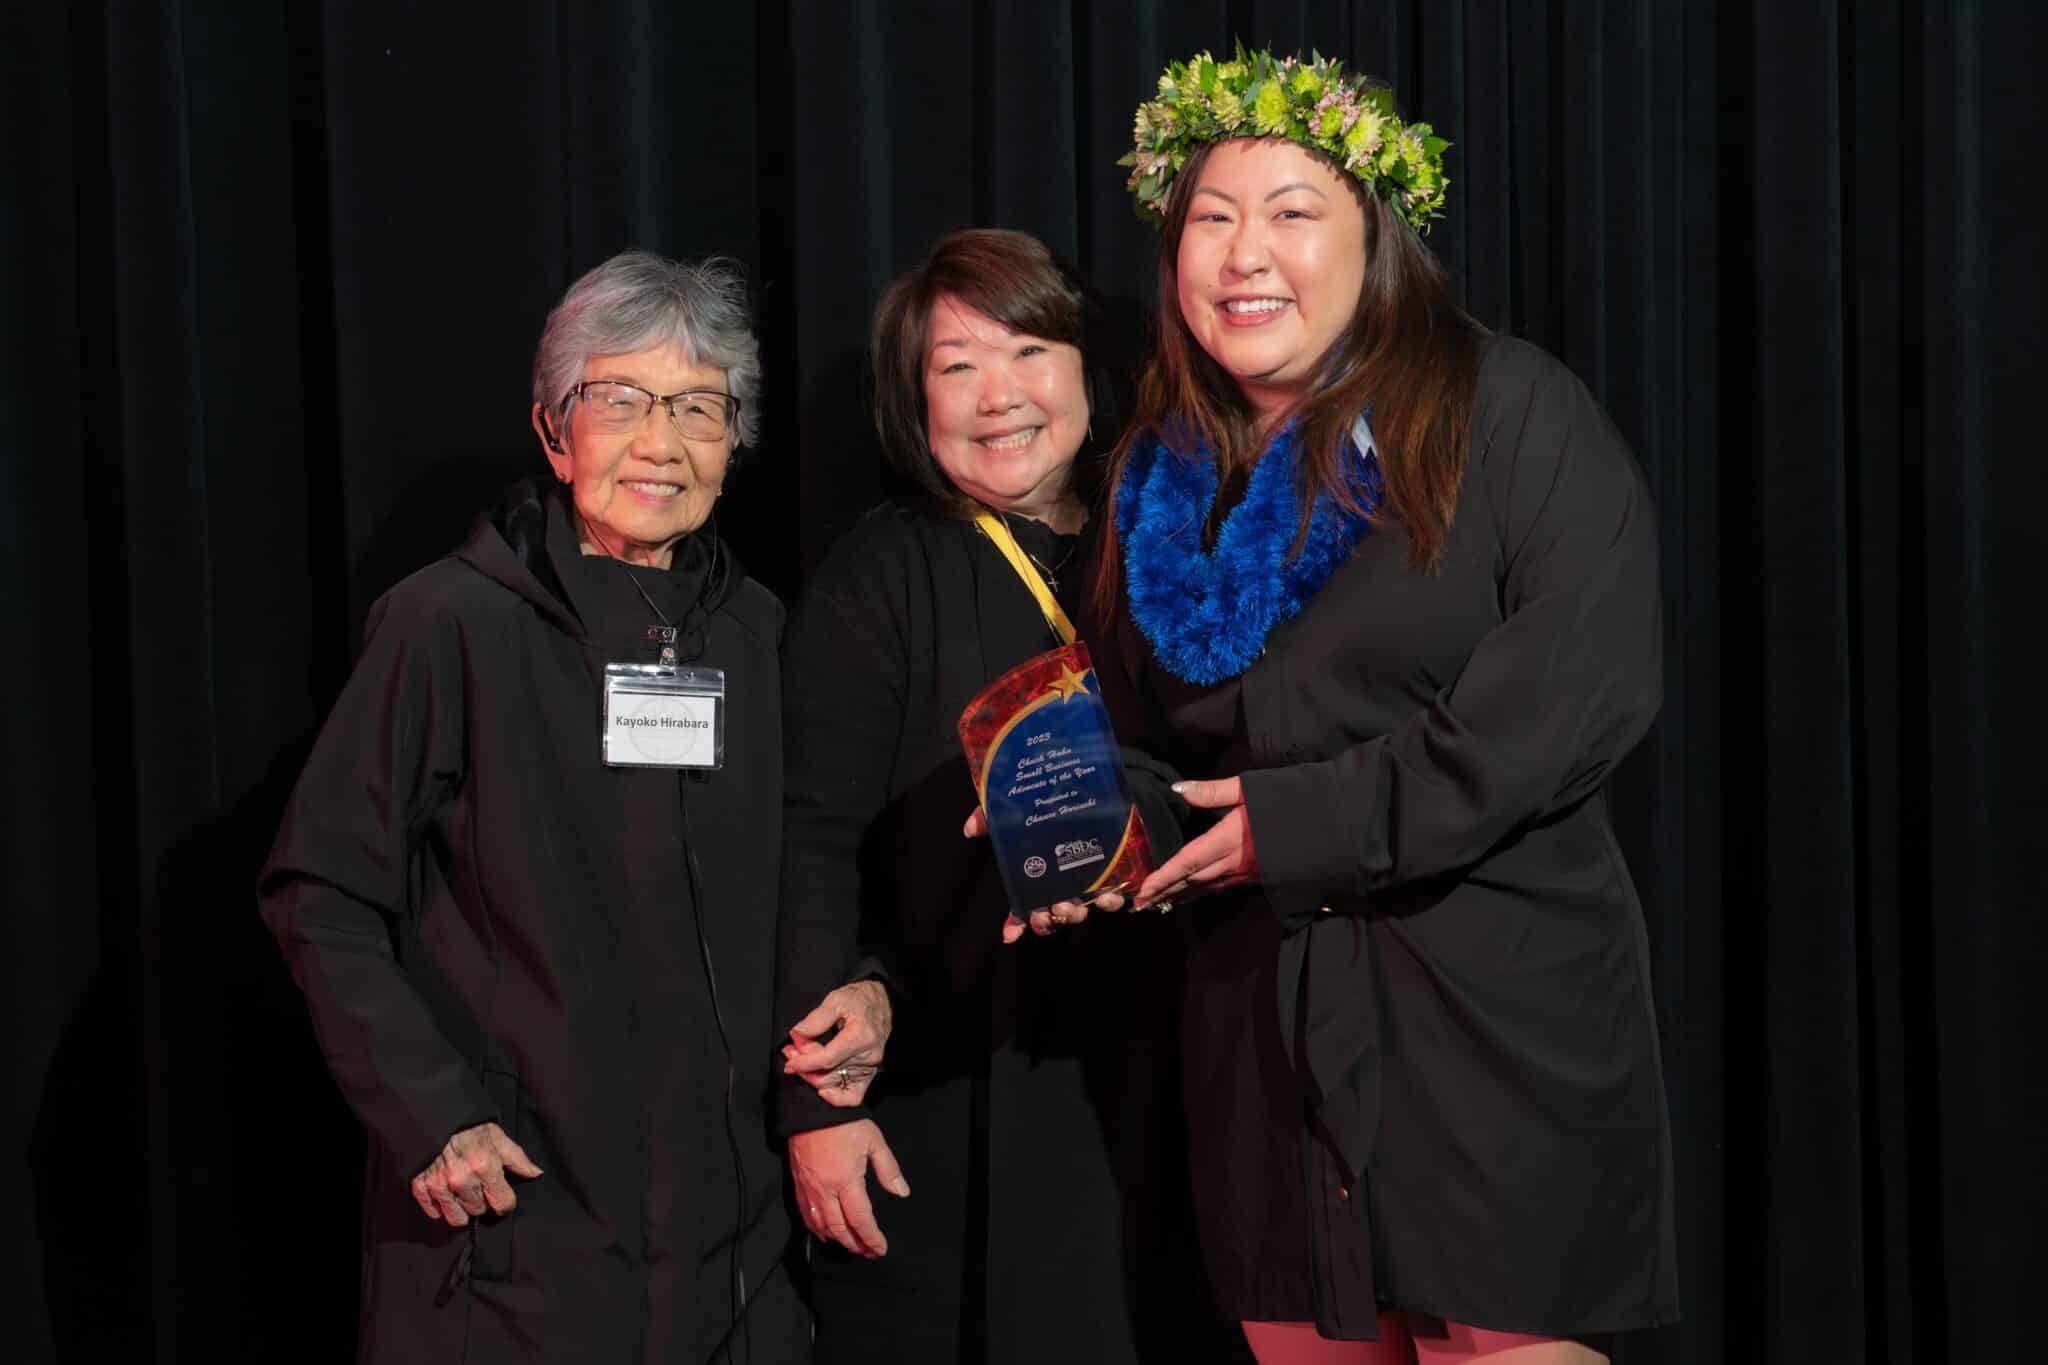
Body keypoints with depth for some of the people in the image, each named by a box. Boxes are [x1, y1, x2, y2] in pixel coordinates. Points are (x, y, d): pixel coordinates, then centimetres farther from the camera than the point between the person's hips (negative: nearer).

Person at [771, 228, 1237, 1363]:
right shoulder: (881, 577, -3)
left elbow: (1189, 817, 11)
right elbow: (811, 845, -8)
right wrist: (817, 1099, -14)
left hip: (1137, 1095, 4)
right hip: (939, 1106, -4)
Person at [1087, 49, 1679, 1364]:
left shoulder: (1504, 409, -4)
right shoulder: (1164, 473, 12)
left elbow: (1581, 691, -15)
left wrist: (1308, 822, -16)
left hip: (1491, 1005, -5)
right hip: (1259, 1014, 5)